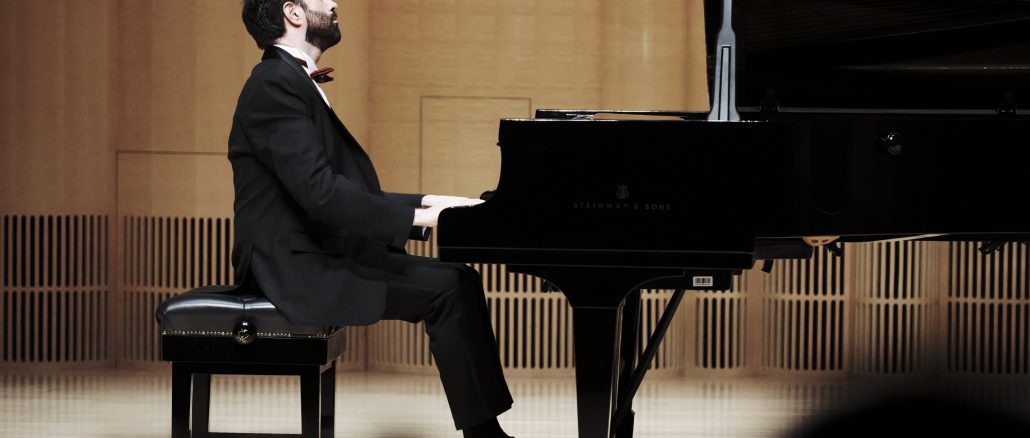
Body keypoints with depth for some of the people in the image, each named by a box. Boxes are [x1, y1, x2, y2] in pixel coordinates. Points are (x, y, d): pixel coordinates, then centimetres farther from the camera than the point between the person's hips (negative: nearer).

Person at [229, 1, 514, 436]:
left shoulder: (295, 82, 17)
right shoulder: (275, 85, -15)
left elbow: (350, 188, 17)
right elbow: (320, 191, -25)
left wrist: (428, 202, 6)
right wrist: (418, 215, -22)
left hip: (324, 252, 10)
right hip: (298, 267, -10)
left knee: (460, 279, 2)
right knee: (447, 291, -18)